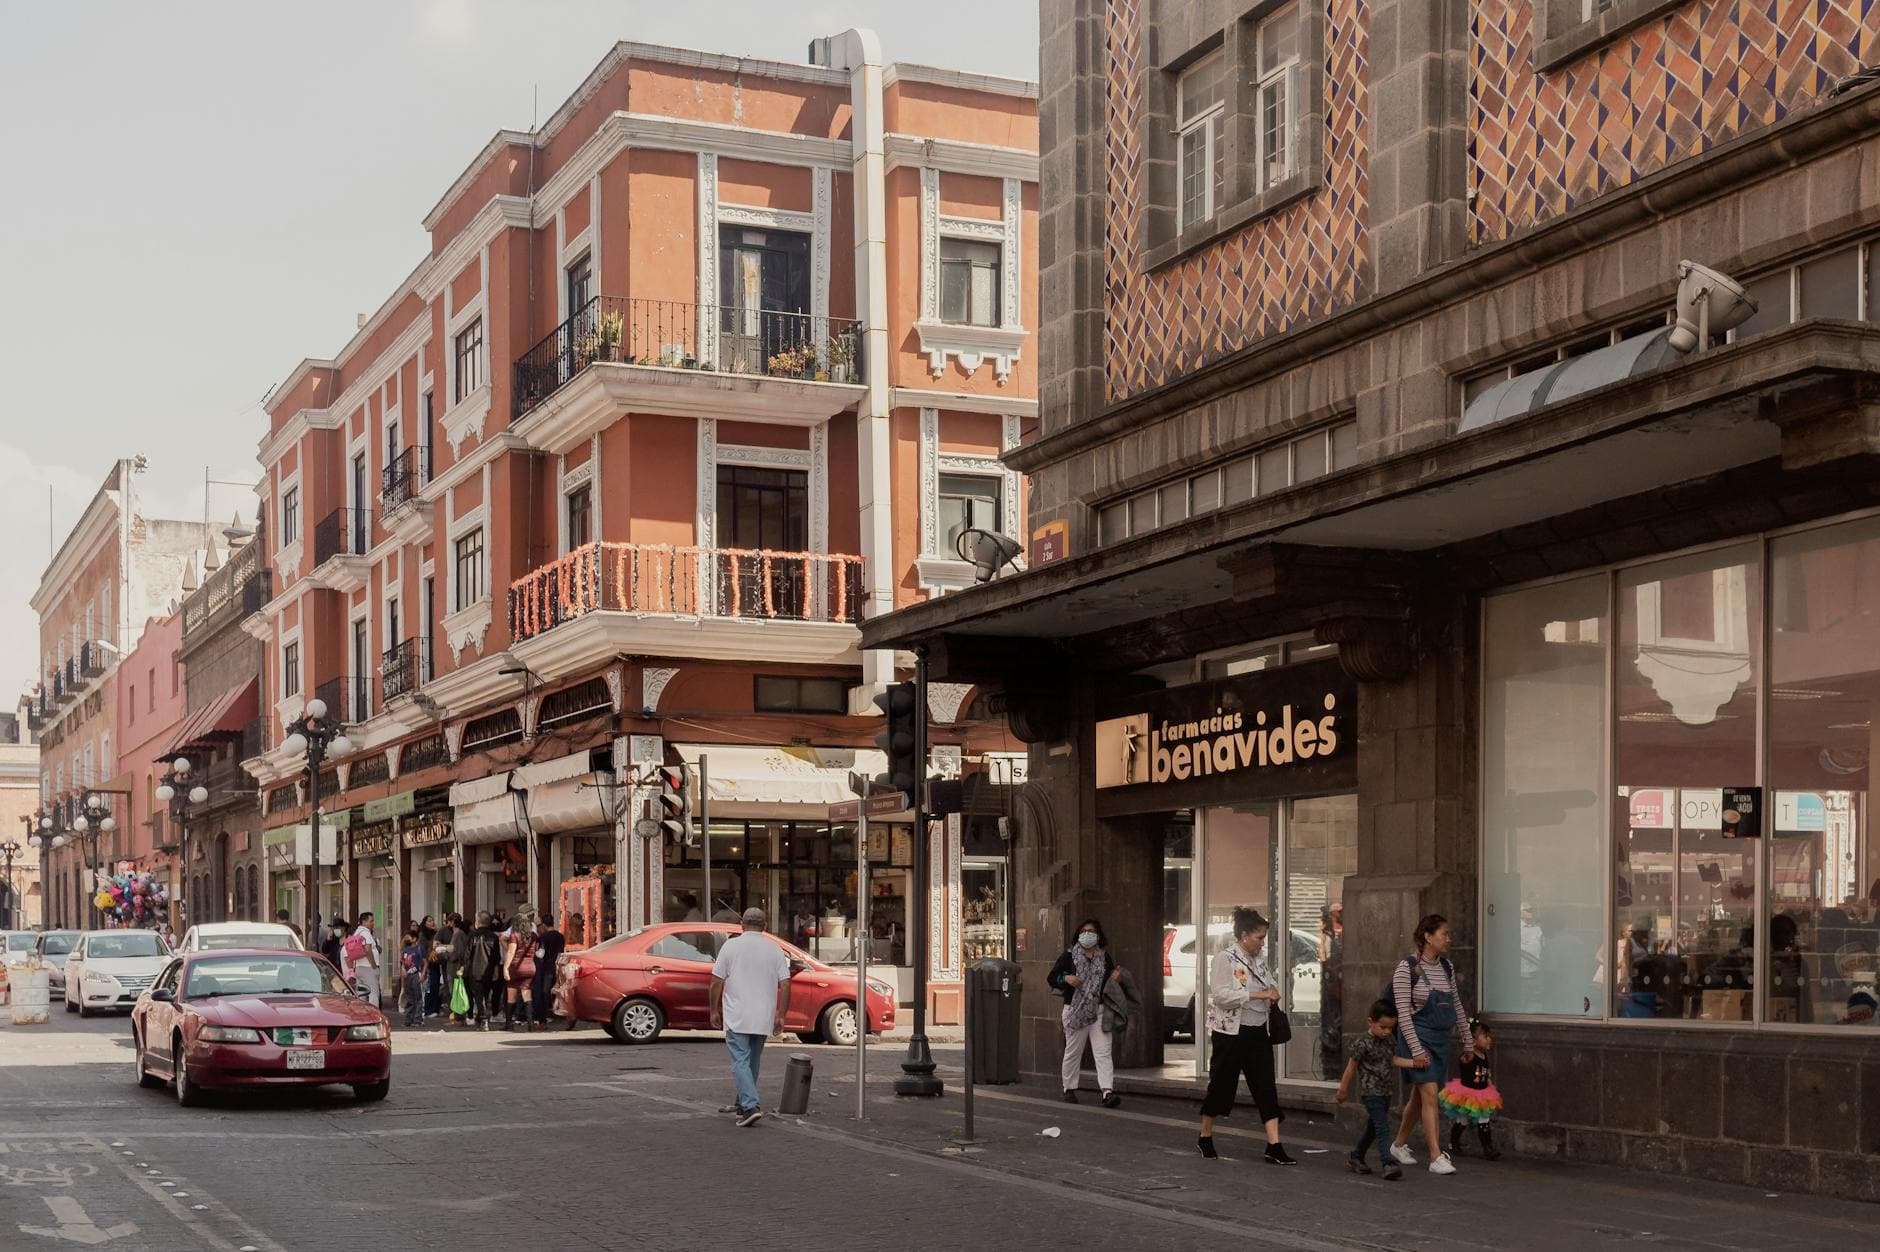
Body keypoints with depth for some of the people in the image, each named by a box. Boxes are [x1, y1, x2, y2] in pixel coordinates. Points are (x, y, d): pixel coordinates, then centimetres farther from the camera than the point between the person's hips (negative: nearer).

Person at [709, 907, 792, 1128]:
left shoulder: (731, 946, -3)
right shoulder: (775, 950, 4)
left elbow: (717, 982, -4)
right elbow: (785, 985, 0)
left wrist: (714, 1010, 6)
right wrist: (781, 1015, 6)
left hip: (736, 1018, -3)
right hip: (764, 1019, 4)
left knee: (740, 1062, -6)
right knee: (753, 1061, 18)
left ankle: (751, 1106, -20)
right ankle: (743, 1103, 28)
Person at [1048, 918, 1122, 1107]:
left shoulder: (1105, 957, 10)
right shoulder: (1069, 955, 1)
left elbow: (1111, 976, 25)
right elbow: (1052, 978, 2)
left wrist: (1116, 975, 2)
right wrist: (1066, 979, -17)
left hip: (1099, 1011, 2)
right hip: (1075, 1011, -2)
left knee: (1103, 1052, -9)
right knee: (1073, 1052, 8)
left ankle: (1108, 1092, -16)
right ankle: (1069, 1089, 23)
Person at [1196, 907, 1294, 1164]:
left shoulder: (1259, 959, 11)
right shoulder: (1224, 958, -12)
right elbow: (1221, 994, -22)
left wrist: (1273, 989, 5)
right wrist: (1259, 994, -24)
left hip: (1258, 1032, 6)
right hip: (1231, 1033, -6)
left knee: (1266, 1088, -2)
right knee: (1222, 1085, 6)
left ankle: (1274, 1147, -5)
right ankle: (1206, 1138, 26)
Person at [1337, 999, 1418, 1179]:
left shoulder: (1387, 1042, 10)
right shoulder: (1363, 1043, -14)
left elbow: (1394, 1059, 8)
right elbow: (1352, 1066, -7)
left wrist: (1415, 1063, -6)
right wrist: (1343, 1090, 0)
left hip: (1384, 1092, 8)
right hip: (1370, 1092, -8)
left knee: (1373, 1128, 17)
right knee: (1382, 1128, -17)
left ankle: (1355, 1158, 31)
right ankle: (1388, 1164, -24)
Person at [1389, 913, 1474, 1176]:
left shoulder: (1447, 967, 9)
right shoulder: (1407, 968, -11)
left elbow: (1457, 1007, 16)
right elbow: (1403, 1013, -14)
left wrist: (1466, 1043, 16)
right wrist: (1417, 1050, -18)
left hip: (1442, 1039, 7)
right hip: (1418, 1036, -7)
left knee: (1419, 1095, 14)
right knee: (1430, 1094, -13)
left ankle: (1399, 1144, 31)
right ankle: (1437, 1157, -14)